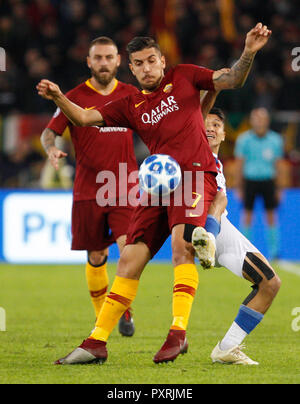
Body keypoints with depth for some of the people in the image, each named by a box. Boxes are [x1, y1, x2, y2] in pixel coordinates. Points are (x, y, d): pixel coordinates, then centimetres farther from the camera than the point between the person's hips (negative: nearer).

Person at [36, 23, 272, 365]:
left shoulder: (183, 77, 9)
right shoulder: (130, 106, 16)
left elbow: (232, 80, 2)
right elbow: (84, 117, 12)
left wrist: (248, 54, -17)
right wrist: (58, 98, -6)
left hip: (195, 174, -4)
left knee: (181, 245, -27)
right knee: (129, 260, 1)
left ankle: (178, 333, -30)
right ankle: (96, 343, 5)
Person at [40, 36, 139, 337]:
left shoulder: (131, 95, 7)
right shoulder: (75, 98, 0)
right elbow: (49, 132, -2)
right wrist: (52, 149, -23)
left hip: (125, 189, 0)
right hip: (88, 191, 0)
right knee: (96, 257, 6)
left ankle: (125, 310, 2)